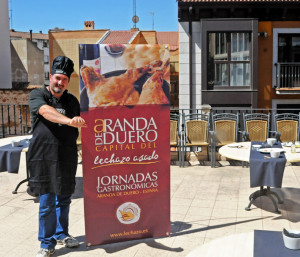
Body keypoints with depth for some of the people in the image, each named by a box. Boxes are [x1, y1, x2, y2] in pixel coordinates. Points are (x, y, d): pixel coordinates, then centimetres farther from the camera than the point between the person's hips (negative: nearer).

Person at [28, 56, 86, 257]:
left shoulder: (72, 101, 12)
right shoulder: (37, 95, -2)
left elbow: (80, 124, 24)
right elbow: (46, 112, -25)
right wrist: (68, 120, -40)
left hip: (67, 157, 4)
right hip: (44, 156, -4)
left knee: (64, 198, 15)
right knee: (47, 202, -1)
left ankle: (62, 234, 33)